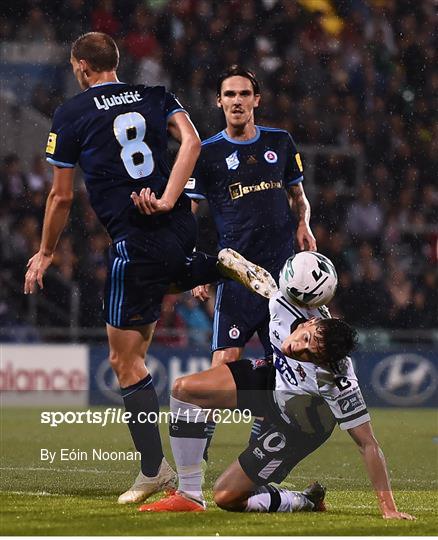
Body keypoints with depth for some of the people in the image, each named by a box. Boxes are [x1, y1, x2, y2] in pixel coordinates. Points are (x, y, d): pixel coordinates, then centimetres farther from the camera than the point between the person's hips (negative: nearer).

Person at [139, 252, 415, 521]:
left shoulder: (340, 385, -41)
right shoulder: (287, 304, -32)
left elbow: (369, 444, -35)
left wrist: (389, 508, -35)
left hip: (300, 427, -6)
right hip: (274, 376, 6)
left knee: (226, 497, -8)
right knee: (184, 389, -10)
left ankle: (306, 501, 12)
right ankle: (190, 496, -4)